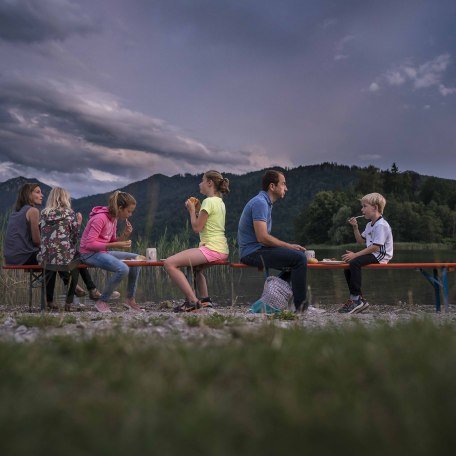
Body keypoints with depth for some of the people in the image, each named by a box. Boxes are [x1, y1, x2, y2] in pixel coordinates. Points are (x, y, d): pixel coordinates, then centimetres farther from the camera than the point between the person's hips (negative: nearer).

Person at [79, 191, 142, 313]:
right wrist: (115, 245, -24)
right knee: (123, 269, -29)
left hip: (103, 252, 10)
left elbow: (113, 242, 13)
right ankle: (102, 302, -12)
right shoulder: (100, 218, -20)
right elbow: (90, 244, -24)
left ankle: (130, 299, 10)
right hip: (89, 253, -10)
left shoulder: (113, 218, 9)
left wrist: (125, 235, -6)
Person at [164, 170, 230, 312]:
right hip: (222, 250, 11)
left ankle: (192, 301, -23)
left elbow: (197, 227, -12)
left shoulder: (209, 201, -10)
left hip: (211, 248, -11)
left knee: (169, 263, -17)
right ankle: (205, 300, 28)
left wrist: (192, 210, 1)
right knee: (195, 267, 38)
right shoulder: (220, 202, 19)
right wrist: (196, 211, 19)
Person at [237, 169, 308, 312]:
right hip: (253, 252, -10)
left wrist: (287, 246, 8)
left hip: (258, 249, 10)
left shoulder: (266, 202, 18)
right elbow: (262, 237, -23)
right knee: (299, 258, -19)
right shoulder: (260, 202, -15)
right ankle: (300, 305, -12)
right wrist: (288, 245, -13)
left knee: (299, 255, 15)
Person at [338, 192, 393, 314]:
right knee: (347, 265, 5)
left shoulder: (381, 225, -16)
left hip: (380, 256, -11)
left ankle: (355, 298, -25)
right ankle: (359, 300, 5)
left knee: (354, 263, -29)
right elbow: (361, 241, 22)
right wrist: (355, 227, 8)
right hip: (372, 254, 11)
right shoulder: (370, 225, 17)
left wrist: (355, 255, -25)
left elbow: (375, 247, -24)